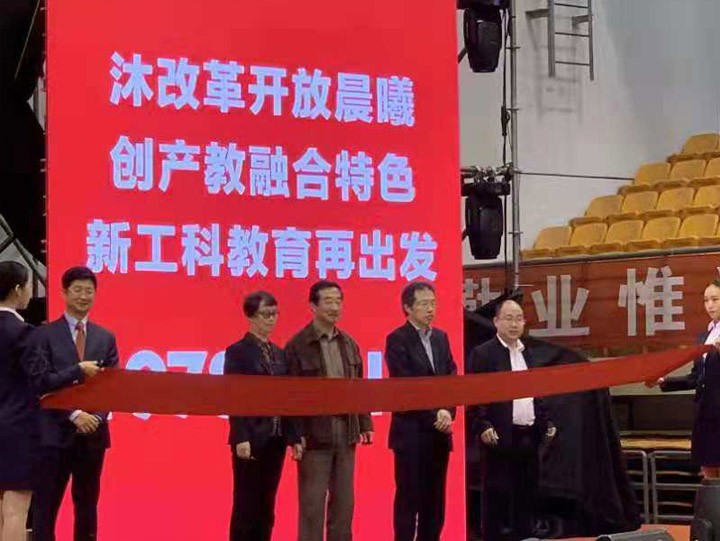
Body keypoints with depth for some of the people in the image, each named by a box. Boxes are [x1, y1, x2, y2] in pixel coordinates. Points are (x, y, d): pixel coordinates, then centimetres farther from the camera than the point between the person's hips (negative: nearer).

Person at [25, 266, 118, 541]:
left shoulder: (106, 338, 10)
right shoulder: (45, 335, -1)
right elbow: (41, 382, -10)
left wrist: (97, 418, -9)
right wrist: (78, 370, -19)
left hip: (93, 433, 4)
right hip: (56, 433, -4)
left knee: (87, 505, 9)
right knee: (45, 507, -2)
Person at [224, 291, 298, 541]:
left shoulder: (278, 353, 13)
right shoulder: (237, 351, -6)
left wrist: (292, 436, 6)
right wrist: (241, 438, -18)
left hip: (276, 439, 6)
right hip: (252, 438, -6)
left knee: (266, 507, 8)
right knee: (246, 506, -1)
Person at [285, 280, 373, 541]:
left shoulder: (348, 343, 10)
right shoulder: (297, 346, -7)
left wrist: (365, 424, 10)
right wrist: (295, 436, -14)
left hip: (346, 433, 5)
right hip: (314, 434, -5)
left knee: (344, 502, 10)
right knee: (312, 504, 0)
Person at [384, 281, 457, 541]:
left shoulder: (441, 337, 12)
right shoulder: (397, 340, -7)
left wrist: (447, 412, -8)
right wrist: (434, 415, -14)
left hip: (439, 432, 6)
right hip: (411, 432, -6)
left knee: (435, 500, 7)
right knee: (408, 499, -2)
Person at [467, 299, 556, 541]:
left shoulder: (527, 354, 16)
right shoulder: (483, 354, -6)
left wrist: (545, 423, 13)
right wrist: (483, 427, -21)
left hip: (529, 438, 7)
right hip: (500, 438, -7)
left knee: (526, 498, 11)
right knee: (497, 500, -3)